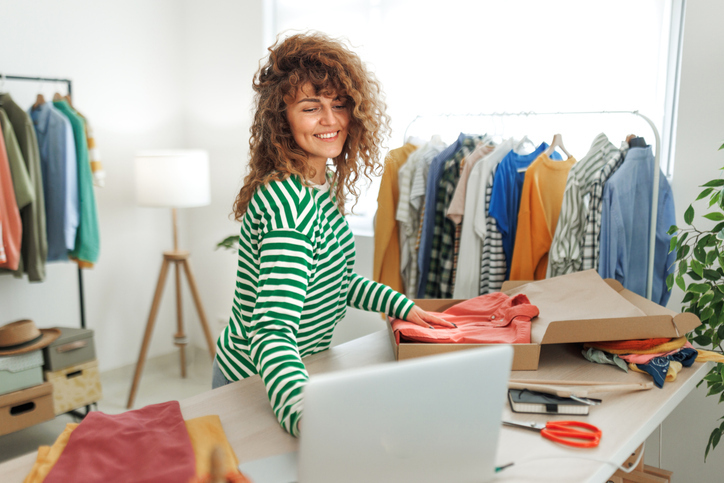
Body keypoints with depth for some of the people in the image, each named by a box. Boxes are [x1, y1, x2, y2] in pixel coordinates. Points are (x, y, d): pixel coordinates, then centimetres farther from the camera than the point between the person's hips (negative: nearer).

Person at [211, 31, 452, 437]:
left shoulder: (325, 187, -1)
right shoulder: (289, 203, -30)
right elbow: (273, 330, -39)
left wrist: (406, 307, 6)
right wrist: (306, 419, -53)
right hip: (252, 385, -9)